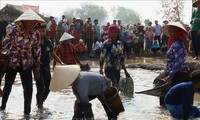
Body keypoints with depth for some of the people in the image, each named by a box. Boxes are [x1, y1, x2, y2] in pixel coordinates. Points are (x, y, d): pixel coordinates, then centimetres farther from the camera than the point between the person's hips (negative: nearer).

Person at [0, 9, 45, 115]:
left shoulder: (35, 34, -8)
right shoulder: (15, 30, -15)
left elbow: (37, 51, 0)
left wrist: (37, 68, 2)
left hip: (26, 64, 1)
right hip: (12, 62, -1)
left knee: (28, 87, -7)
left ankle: (27, 111, 12)